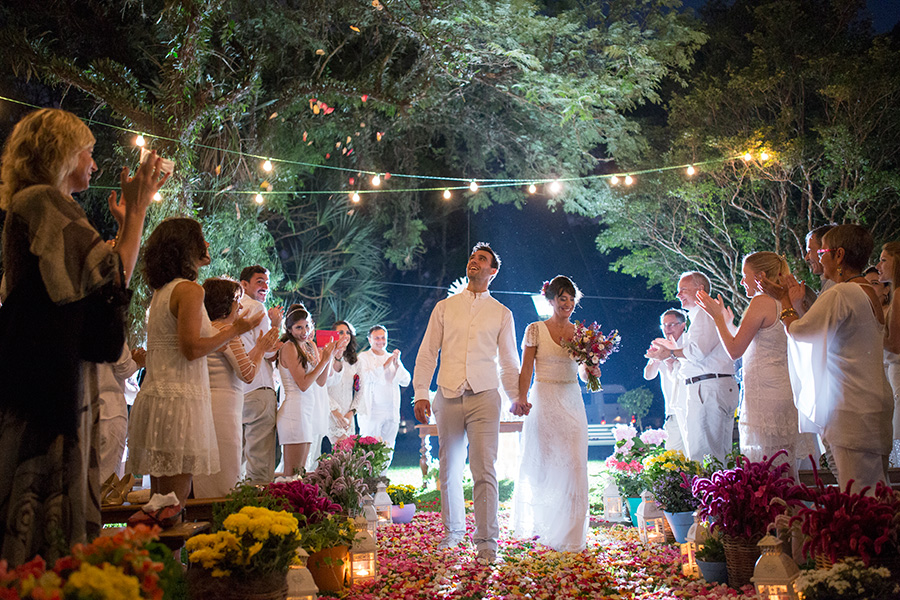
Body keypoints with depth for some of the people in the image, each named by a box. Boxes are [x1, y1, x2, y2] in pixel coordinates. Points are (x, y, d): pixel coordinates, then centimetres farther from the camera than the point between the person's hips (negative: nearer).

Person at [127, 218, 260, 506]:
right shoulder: (189, 289, -9)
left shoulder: (161, 291, 17)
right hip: (179, 399, -9)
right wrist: (234, 330, -4)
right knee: (173, 505, -7)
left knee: (160, 501, 10)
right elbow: (192, 348, -16)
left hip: (155, 395, 9)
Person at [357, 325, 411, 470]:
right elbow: (365, 377, -13)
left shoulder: (392, 358, 18)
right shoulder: (363, 357, 5)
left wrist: (397, 364, -7)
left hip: (391, 414, 5)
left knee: (387, 453, 6)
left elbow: (405, 381, 8)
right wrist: (385, 365, -16)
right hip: (371, 414, -5)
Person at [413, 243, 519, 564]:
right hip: (447, 398, 2)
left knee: (484, 471, -11)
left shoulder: (501, 313, 11)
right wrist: (420, 393, 1)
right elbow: (427, 353, 10)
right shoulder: (444, 307, 12)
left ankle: (486, 541, -5)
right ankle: (453, 531, 27)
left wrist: (517, 398, 4)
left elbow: (509, 361, 14)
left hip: (484, 397, -2)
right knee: (450, 470, 10)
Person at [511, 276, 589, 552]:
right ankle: (537, 525, 23)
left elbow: (584, 374, 11)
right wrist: (522, 397, -17)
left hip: (572, 402, 3)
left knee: (573, 466, -3)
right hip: (544, 402, -3)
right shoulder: (535, 330, 0)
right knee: (542, 466, 3)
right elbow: (526, 368, -4)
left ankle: (567, 533, 7)